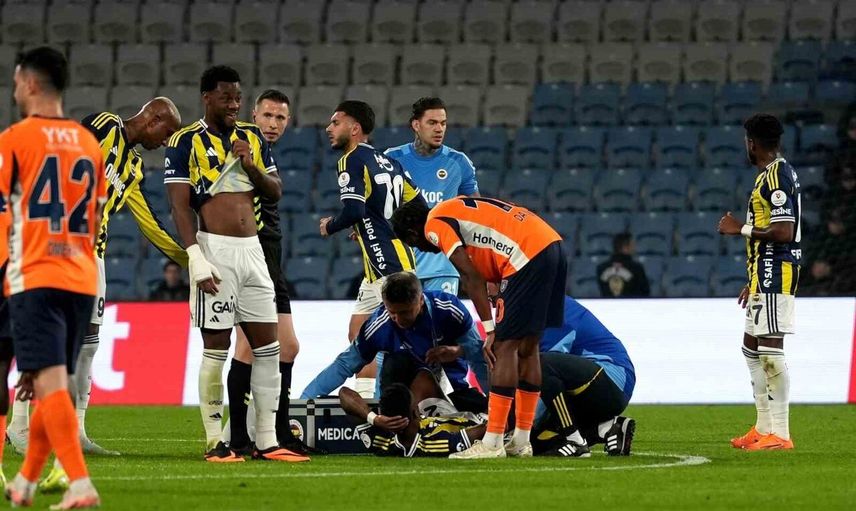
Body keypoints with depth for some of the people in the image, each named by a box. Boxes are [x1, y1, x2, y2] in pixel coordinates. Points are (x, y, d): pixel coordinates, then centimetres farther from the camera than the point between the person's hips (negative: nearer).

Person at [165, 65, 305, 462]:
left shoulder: (252, 137, 13)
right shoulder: (186, 142, -4)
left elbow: (275, 192, 15)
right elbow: (180, 205, -9)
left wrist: (251, 166, -5)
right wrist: (197, 260, -17)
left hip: (252, 250, 6)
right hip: (215, 250, -6)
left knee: (268, 347, 5)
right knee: (216, 348, -5)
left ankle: (267, 441, 9)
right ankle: (214, 442, 0)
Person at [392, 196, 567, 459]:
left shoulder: (434, 225, 0)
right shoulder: (456, 209, 27)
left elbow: (471, 277, -7)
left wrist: (491, 330, -6)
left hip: (528, 256, -9)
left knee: (505, 347, -6)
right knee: (527, 349, 15)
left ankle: (492, 444, -8)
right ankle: (521, 442, 20)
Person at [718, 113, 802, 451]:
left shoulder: (777, 176, -15)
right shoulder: (771, 175, 17)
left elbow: (783, 232, -23)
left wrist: (741, 230, -13)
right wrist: (754, 281, 26)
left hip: (775, 271, -11)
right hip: (766, 274, 11)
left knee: (770, 348, -12)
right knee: (752, 346, 16)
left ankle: (779, 434, -13)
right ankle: (764, 427, 21)